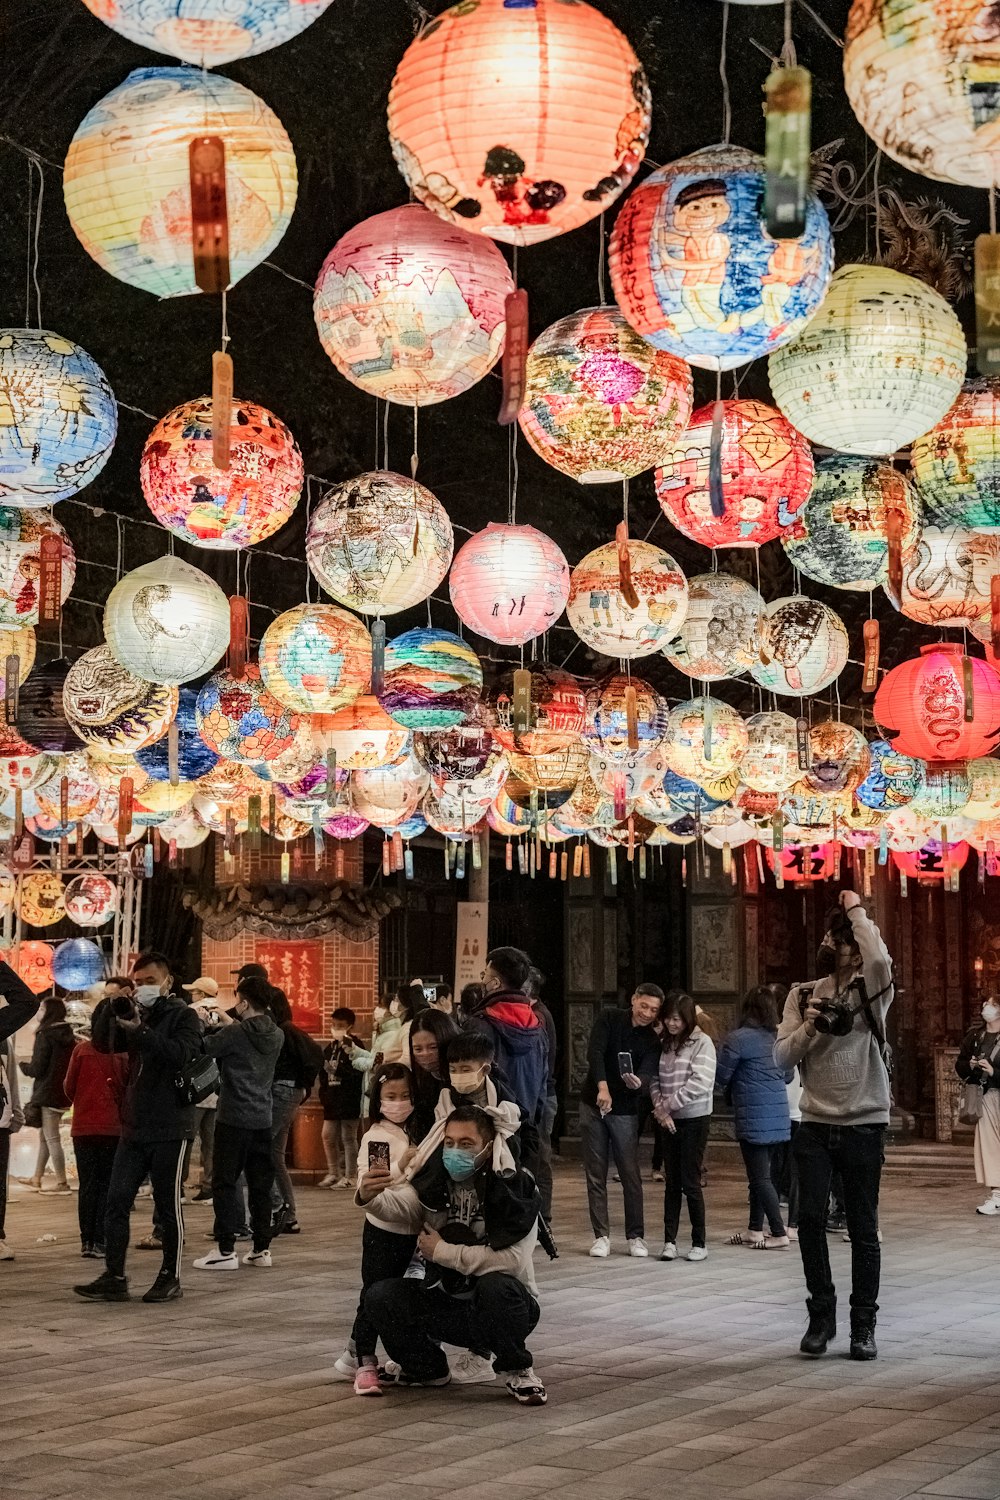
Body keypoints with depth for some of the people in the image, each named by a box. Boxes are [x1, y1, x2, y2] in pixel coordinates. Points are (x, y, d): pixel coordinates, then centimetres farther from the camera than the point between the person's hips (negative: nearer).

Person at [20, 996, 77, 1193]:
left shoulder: (45, 1035, -14)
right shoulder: (68, 1036, 9)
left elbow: (37, 1069, -16)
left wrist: (23, 1066, 5)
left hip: (48, 1094, -8)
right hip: (64, 1094, 8)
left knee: (52, 1138, -4)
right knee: (44, 1136, 17)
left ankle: (62, 1182, -4)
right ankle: (36, 1179, 24)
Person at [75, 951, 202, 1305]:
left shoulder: (183, 1016, -5)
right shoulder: (136, 1016, 14)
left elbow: (181, 1054, -22)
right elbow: (102, 1042, 6)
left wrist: (141, 1033, -30)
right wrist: (112, 1009, -9)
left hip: (169, 1129, -6)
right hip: (134, 1128, 6)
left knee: (167, 1206, 2)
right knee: (117, 1202, 1)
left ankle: (170, 1277, 13)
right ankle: (114, 1278, 4)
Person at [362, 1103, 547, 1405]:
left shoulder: (515, 1187, -17)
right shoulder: (435, 1181, -2)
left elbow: (512, 1260, -27)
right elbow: (398, 1203, -22)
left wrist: (442, 1251, -20)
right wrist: (371, 1196, -46)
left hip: (501, 1307, -4)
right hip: (446, 1305, 4)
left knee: (497, 1287, -36)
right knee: (380, 1296, -15)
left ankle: (515, 1371, -8)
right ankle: (427, 1368, 11)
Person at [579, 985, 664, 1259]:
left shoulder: (652, 1041, 0)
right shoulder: (609, 1020, -3)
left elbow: (647, 1075, -16)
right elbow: (595, 1053, -18)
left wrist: (637, 1082, -40)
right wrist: (602, 1087, -32)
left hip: (625, 1111, 0)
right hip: (593, 1105, 0)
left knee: (630, 1175, -2)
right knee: (595, 1175, 3)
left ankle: (636, 1236, 8)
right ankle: (601, 1235, 9)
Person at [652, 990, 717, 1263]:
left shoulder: (701, 1042, -7)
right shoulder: (664, 1044, 10)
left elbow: (700, 1082, -16)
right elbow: (655, 1080, 8)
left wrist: (669, 1105, -13)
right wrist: (659, 1108, -9)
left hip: (695, 1119, -5)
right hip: (669, 1121, 5)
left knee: (690, 1182, -4)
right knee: (672, 1182, 6)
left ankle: (699, 1243, 5)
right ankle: (669, 1240, 8)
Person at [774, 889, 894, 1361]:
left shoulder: (871, 991, 0)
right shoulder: (802, 995, 9)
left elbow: (881, 960, -24)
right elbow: (781, 1057, 4)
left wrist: (856, 910, -12)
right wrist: (810, 1027, -14)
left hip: (863, 1126, -2)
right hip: (814, 1125, 2)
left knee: (863, 1227, 3)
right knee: (810, 1218, -4)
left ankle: (863, 1324, 12)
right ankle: (821, 1316, 11)